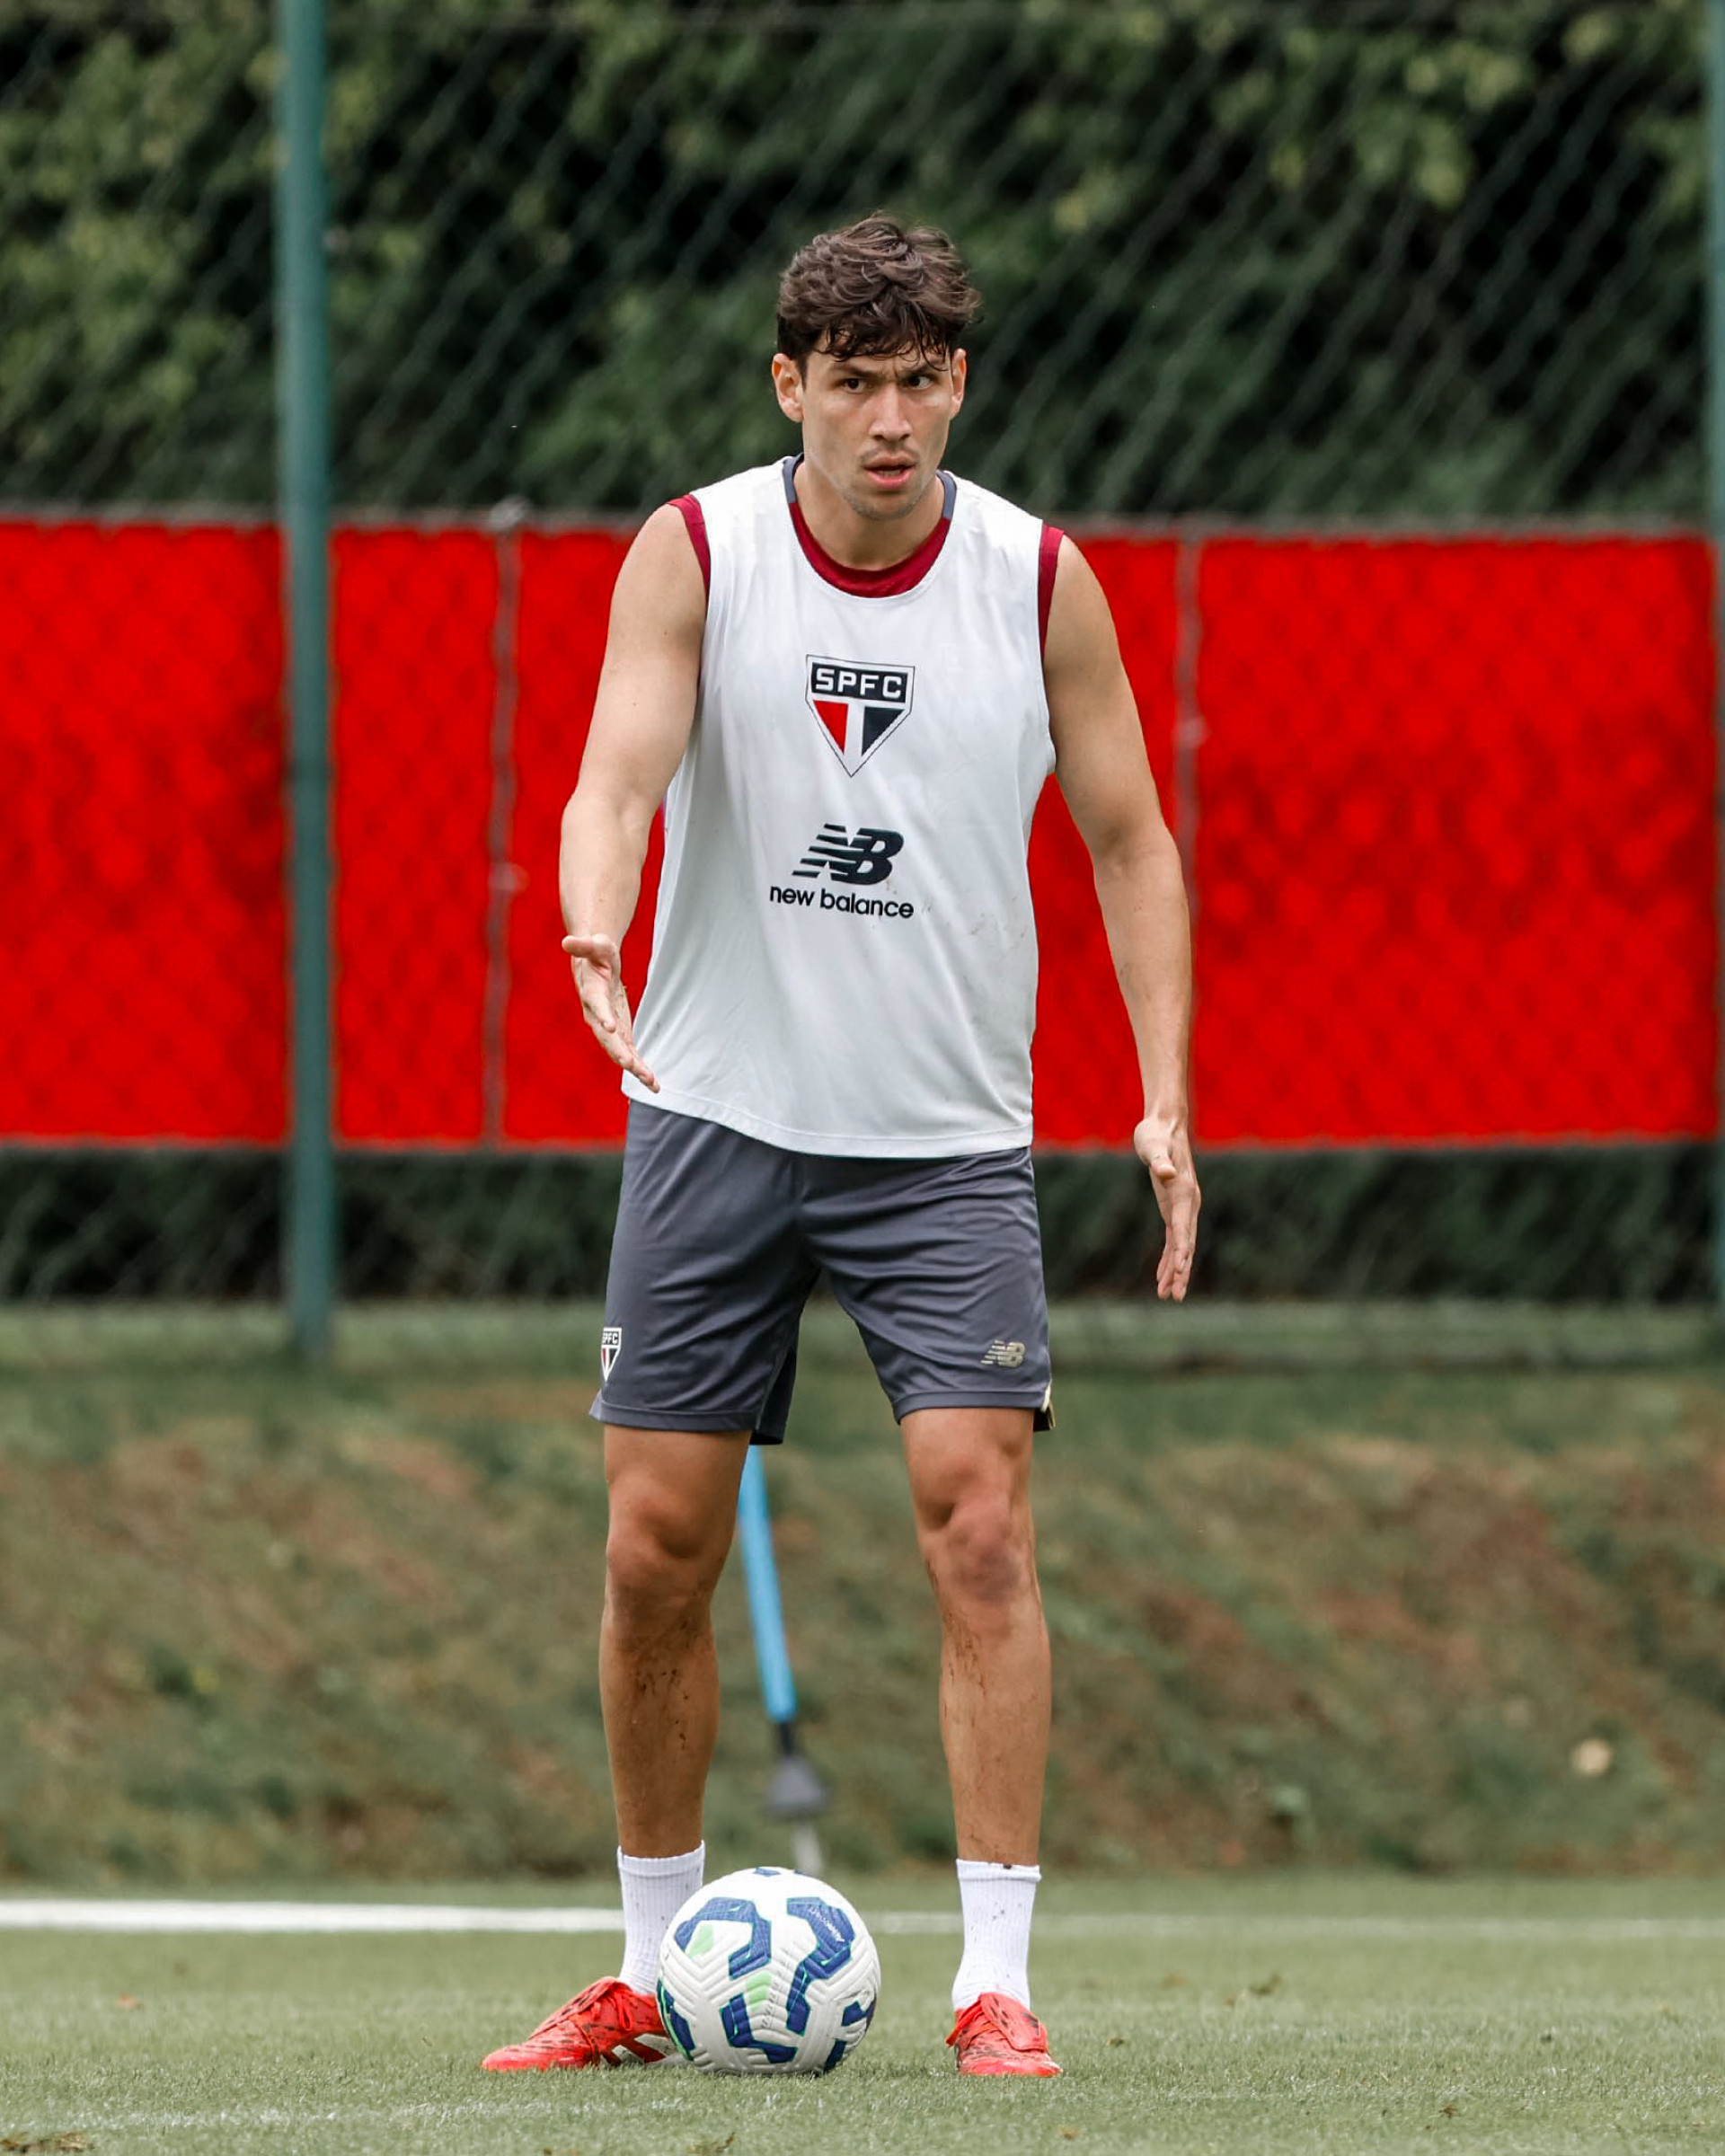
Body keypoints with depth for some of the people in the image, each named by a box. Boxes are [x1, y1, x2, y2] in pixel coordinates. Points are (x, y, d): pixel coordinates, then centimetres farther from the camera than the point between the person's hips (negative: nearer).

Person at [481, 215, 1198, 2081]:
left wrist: (1163, 1097, -4)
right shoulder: (693, 553, -5)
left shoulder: (1040, 582, -2)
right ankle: (652, 1974, 17)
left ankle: (994, 1982, -10)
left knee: (979, 1527, -13)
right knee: (657, 1552, 2)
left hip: (948, 1139, 0)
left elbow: (1127, 838, 5)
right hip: (716, 1118, 0)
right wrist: (597, 940, -39)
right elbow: (620, 772, -18)